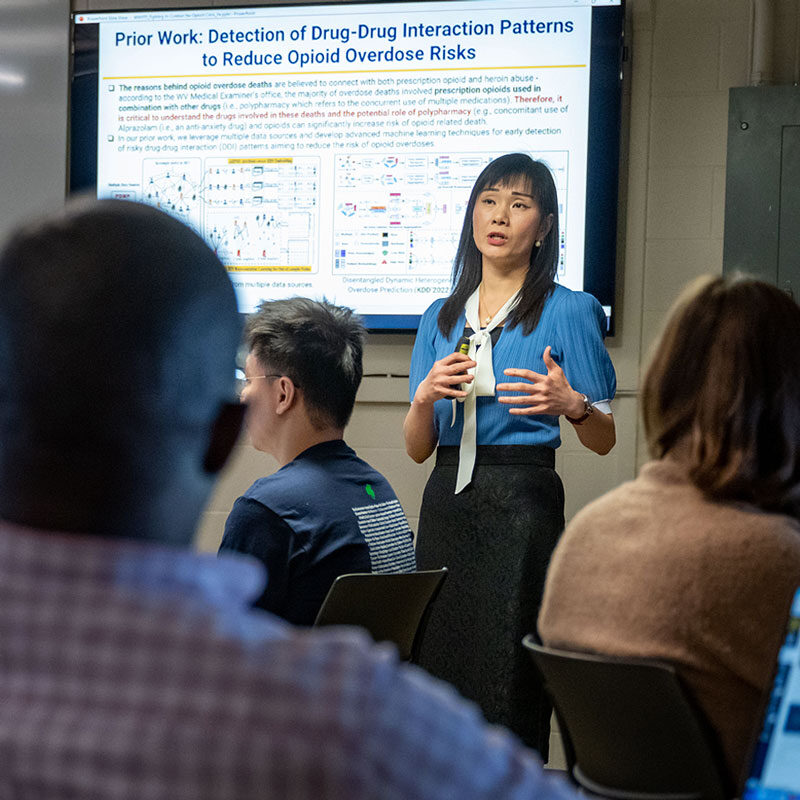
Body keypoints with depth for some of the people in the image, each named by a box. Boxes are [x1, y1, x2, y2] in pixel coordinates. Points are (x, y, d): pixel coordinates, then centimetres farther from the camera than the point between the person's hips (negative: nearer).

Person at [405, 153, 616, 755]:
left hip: (523, 505, -4)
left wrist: (570, 405, -18)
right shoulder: (441, 319, 14)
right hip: (446, 502, 4)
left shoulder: (568, 311, 1)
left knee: (506, 684, -7)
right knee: (440, 675, 4)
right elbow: (418, 448, 12)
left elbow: (605, 440, 3)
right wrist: (426, 396, -8)